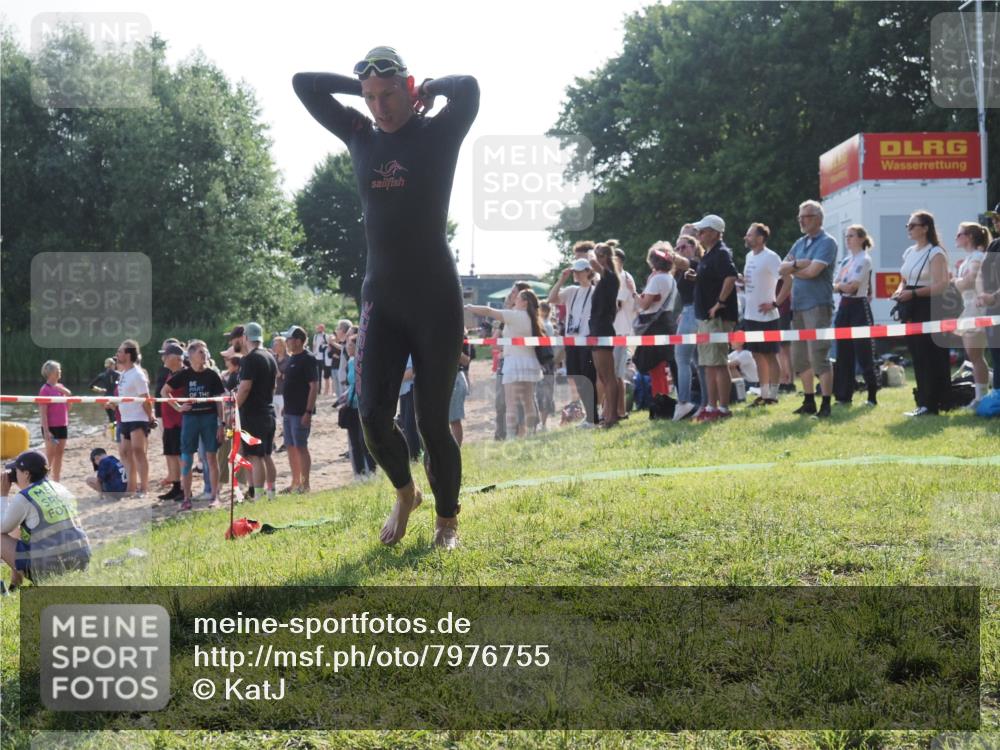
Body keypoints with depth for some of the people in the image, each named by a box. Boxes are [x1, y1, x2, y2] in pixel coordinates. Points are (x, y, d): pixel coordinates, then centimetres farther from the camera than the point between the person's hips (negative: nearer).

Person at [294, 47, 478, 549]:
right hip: (380, 299, 4)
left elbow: (469, 87, -23)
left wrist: (427, 89, -5)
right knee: (372, 413, -5)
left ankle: (447, 520, 20)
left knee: (432, 421, 0)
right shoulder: (360, 136, 9)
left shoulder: (437, 135, -3)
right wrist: (365, 86, 7)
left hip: (436, 299, -4)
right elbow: (303, 83, 12)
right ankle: (404, 494, 24)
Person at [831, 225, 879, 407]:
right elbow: (835, 285, 11)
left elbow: (852, 286, -16)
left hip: (859, 306, -8)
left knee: (863, 352, -7)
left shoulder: (864, 260, -8)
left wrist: (839, 286, -2)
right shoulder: (846, 260, 15)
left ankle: (872, 396, -2)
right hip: (844, 306, 8)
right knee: (843, 352, 7)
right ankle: (844, 394, 11)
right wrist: (843, 286, -8)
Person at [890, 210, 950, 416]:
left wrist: (913, 293, -22)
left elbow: (942, 285, -17)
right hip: (911, 309, 8)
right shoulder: (909, 252, 15)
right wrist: (900, 291, 1)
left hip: (929, 308, -8)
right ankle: (923, 401, 14)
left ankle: (931, 403, -3)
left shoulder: (935, 253, -9)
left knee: (931, 357, -6)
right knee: (917, 356, 9)